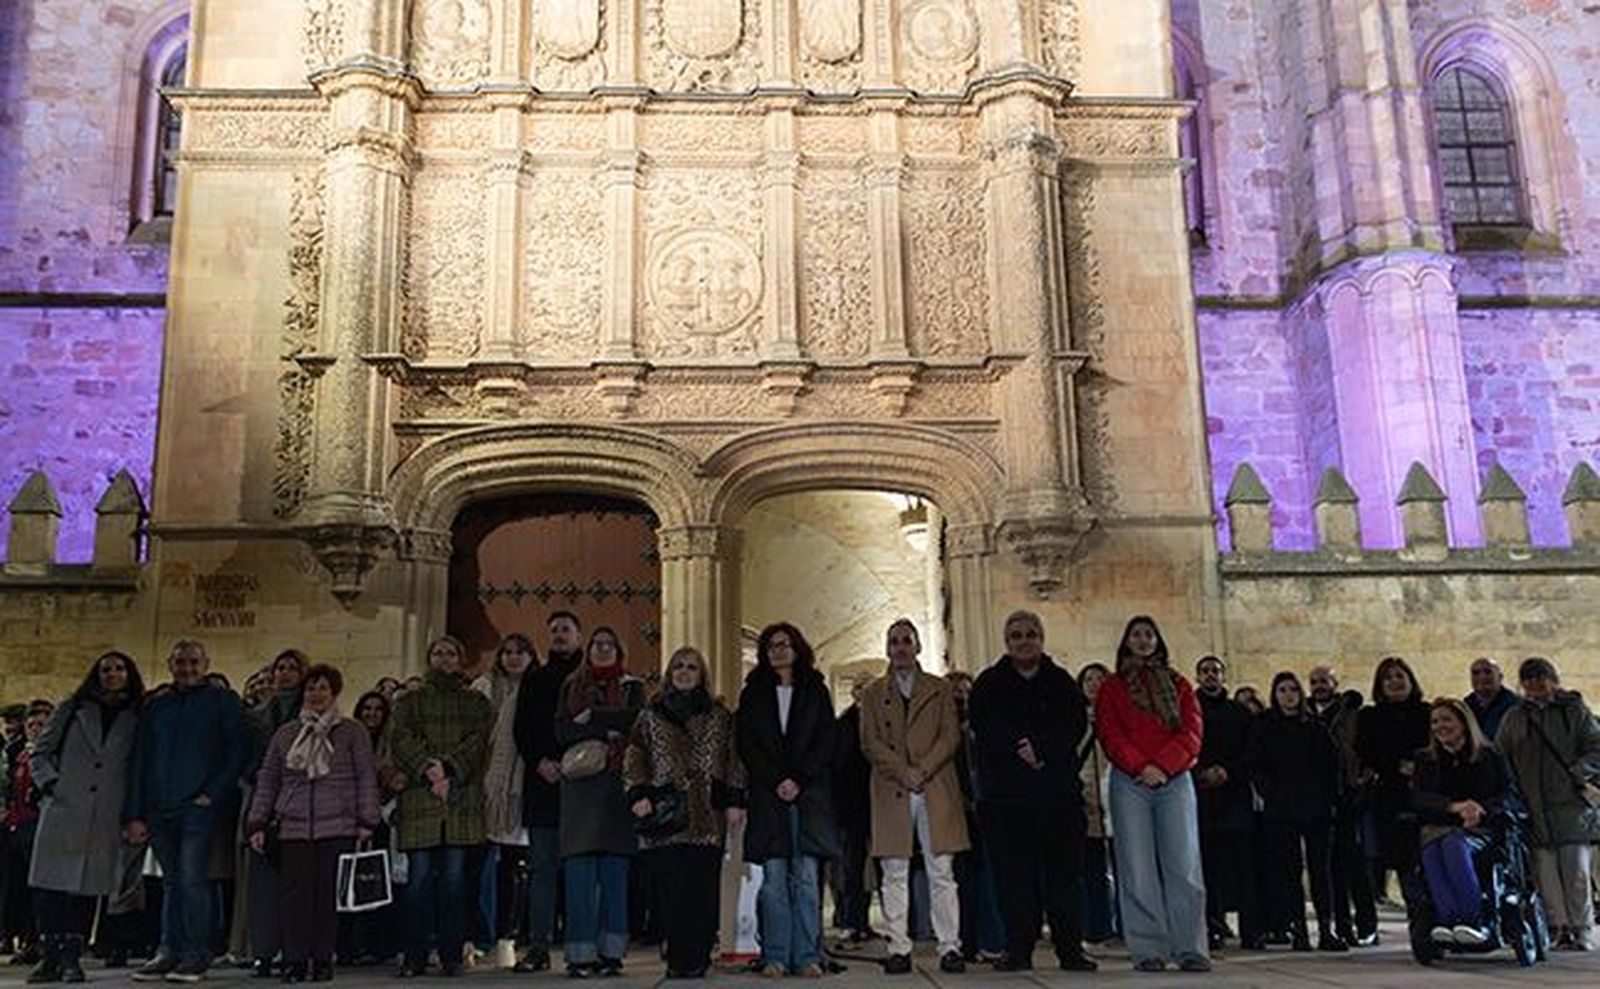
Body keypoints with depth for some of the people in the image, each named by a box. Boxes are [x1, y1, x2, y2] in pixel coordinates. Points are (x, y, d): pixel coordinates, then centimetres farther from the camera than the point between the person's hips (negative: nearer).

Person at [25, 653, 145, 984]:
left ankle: (72, 959, 6)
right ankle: (50, 958, 6)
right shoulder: (71, 710, 12)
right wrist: (51, 783, -2)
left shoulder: (137, 719, 10)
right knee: (51, 885, -2)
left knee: (88, 887, -1)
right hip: (63, 812, 1)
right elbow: (40, 754, 13)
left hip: (107, 819, -1)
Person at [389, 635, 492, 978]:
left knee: (455, 878, -2)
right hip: (419, 797, 0)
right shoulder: (410, 701, 17)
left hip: (462, 799, 0)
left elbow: (478, 740, 2)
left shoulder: (476, 702, 17)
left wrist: (449, 769, -14)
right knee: (419, 878, -3)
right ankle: (415, 956, 4)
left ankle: (452, 955, 4)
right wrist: (428, 769, -15)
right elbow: (400, 738, 1)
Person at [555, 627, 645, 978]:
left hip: (617, 786, -1)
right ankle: (579, 953, -3)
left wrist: (589, 719, -4)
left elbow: (633, 724, -4)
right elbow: (562, 731, 3)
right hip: (580, 785, 1)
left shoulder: (631, 687, 14)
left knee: (614, 870, -3)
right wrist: (607, 729, -8)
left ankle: (610, 952, 1)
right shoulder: (571, 686, 17)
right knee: (579, 871, -5)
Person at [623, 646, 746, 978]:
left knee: (704, 889, -5)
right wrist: (637, 795, -4)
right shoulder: (650, 716, 14)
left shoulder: (719, 717, 14)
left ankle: (695, 959, 3)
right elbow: (633, 759, 10)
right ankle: (680, 959, -1)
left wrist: (735, 801, 1)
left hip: (708, 816, 0)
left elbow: (734, 761, 11)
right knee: (675, 886, -7)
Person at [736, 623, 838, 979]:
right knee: (774, 878, -3)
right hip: (768, 795, 0)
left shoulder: (815, 691, 13)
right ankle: (775, 957, -1)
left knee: (806, 877, -4)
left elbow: (826, 742, 5)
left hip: (809, 793, 0)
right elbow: (746, 745, 6)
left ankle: (807, 957, -3)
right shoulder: (753, 694, 15)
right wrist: (775, 781, -7)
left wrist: (799, 780, -7)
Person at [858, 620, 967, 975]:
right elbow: (870, 742, 4)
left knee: (941, 872, -1)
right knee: (895, 875, 0)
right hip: (891, 793, 0)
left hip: (936, 789, 0)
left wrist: (924, 770, -10)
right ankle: (898, 949, 3)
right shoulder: (873, 694, 14)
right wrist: (903, 772, -10)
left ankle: (950, 947, 2)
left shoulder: (940, 690, 14)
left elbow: (951, 736, 4)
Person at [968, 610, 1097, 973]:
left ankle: (1070, 949, 8)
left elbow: (1076, 725, -2)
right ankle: (1018, 949, 4)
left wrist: (1041, 749, -15)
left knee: (1064, 872, 1)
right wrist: (1021, 752, -16)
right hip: (1006, 793, -1)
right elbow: (984, 727, -4)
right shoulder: (989, 684, 11)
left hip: (1058, 790, 1)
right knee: (1013, 873, -2)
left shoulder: (1062, 682, 14)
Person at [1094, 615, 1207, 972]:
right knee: (1138, 868, -3)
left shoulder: (1178, 685, 16)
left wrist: (1162, 765, -10)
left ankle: (1190, 947, -1)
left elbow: (1191, 734, 5)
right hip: (1130, 783, -1)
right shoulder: (1111, 689, 13)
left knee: (1184, 864, -5)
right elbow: (1110, 736, 2)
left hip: (1175, 779, 1)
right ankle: (1148, 949, 0)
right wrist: (1140, 767, -13)